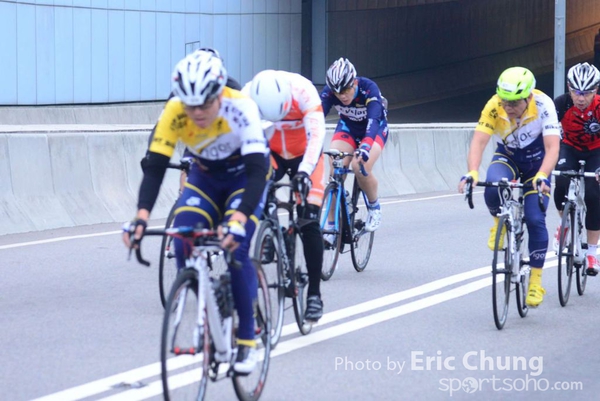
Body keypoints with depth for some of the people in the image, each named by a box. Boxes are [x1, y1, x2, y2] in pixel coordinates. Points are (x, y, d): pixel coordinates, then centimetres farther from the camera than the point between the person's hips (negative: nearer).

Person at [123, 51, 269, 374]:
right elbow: (154, 167, -29)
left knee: (235, 249, -21)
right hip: (205, 176, 3)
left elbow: (258, 171, -41)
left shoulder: (240, 108, -36)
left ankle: (247, 340, -7)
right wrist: (142, 216, -45)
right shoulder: (174, 113, -28)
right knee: (183, 246, -18)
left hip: (245, 175, -3)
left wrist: (239, 219, -56)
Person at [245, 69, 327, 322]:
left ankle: (314, 294, -2)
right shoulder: (248, 95, -26)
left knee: (309, 223, -9)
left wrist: (305, 171, -51)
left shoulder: (303, 91, -32)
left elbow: (316, 134, -38)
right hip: (273, 154, 2)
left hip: (304, 154, -2)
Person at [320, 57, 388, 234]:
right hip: (347, 128, 3)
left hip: (374, 129, -3)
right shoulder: (329, 92, -26)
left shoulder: (369, 89, -35)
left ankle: (374, 206, -1)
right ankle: (331, 226, -11)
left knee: (360, 167, -30)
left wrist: (365, 147, -64)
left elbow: (373, 119, -47)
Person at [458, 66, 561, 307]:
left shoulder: (543, 105, -32)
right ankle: (500, 222, 1)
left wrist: (541, 177, -55)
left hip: (536, 161, -1)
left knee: (535, 220, -12)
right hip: (507, 157, 1)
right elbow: (478, 142, -37)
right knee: (492, 189, -33)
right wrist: (472, 173, -55)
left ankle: (536, 281, 3)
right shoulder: (494, 106, -29)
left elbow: (552, 147, -37)